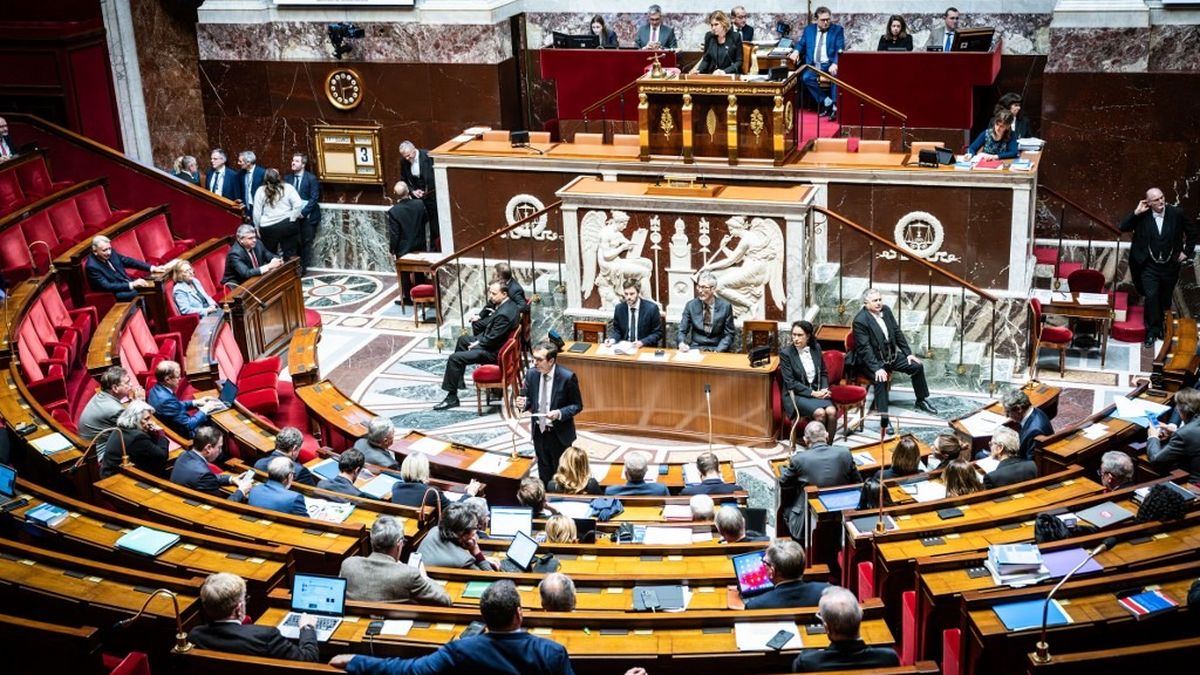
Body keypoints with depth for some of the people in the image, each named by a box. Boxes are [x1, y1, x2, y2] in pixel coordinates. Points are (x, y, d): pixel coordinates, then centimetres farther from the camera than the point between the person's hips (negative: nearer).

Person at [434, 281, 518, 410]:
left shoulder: (504, 314, -31)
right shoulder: (509, 304, 0)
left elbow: (492, 339, -25)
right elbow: (491, 322, 13)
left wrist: (477, 344, -10)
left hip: (493, 351, -11)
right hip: (492, 340, 11)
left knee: (454, 358, -13)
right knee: (463, 339, 27)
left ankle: (452, 397, -2)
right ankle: (457, 381, 35)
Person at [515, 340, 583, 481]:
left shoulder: (567, 377, -20)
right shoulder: (531, 374, -6)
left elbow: (577, 406, -11)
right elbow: (528, 400, 6)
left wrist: (560, 413, -29)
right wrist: (522, 404, -18)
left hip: (559, 434, -4)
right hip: (539, 432, 4)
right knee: (544, 474, 20)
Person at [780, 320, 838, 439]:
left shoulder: (816, 348, 6)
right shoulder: (785, 353, -8)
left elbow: (824, 373, 15)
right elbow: (790, 383, -11)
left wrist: (824, 390, -5)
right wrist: (813, 393, -16)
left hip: (817, 392, 4)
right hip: (796, 395, -4)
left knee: (831, 411, -26)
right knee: (819, 413, -30)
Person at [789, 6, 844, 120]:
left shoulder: (838, 30, 5)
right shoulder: (808, 29, 15)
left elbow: (840, 50, -6)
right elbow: (801, 44, 18)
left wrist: (835, 64, -25)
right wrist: (796, 51, -8)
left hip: (830, 64, -3)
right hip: (814, 65, 3)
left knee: (837, 75, -36)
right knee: (806, 77, -30)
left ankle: (835, 106, -34)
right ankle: (826, 102, -24)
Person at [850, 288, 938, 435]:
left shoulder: (886, 310, 0)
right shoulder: (860, 320, -23)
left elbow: (897, 333, 8)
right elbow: (865, 348, -27)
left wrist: (908, 353, 3)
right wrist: (877, 368, -35)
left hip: (890, 355, 8)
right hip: (870, 360, -8)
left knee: (917, 366, 2)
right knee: (881, 379, -34)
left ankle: (921, 400, 25)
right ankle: (884, 420, -31)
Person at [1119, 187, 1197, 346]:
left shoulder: (1177, 213, -8)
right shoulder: (1142, 215, -9)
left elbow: (1192, 232, 5)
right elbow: (1123, 227, -13)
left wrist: (1187, 252, 3)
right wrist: (1136, 212, -21)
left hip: (1170, 266, 1)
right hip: (1150, 266, -1)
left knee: (1165, 299, 13)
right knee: (1151, 297, -12)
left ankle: (1161, 326, 31)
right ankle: (1152, 331, -1)